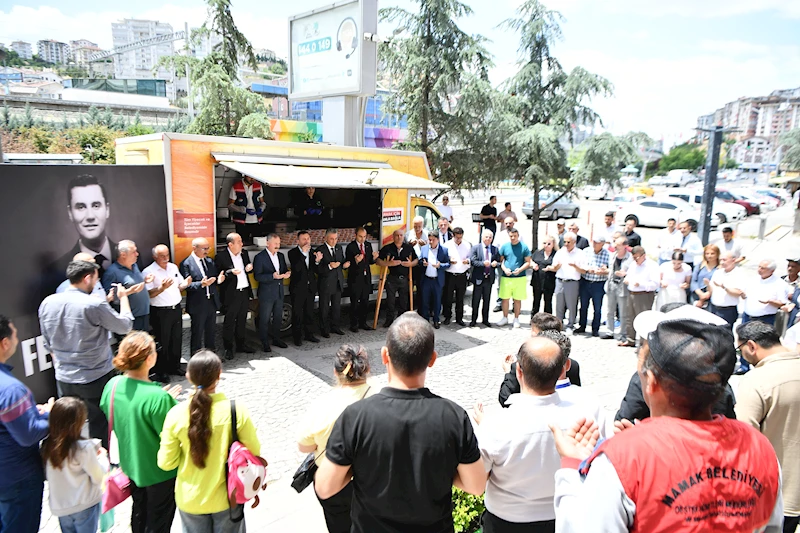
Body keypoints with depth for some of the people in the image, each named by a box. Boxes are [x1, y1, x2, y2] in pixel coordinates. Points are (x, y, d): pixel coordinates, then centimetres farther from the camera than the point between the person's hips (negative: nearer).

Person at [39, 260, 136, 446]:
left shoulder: (47, 303, -2)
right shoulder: (94, 305, -21)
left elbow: (48, 344, 9)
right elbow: (125, 326, -6)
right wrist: (123, 297, 7)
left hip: (64, 380, 5)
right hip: (97, 379, -5)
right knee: (100, 429, 10)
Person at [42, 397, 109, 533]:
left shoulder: (47, 445, -11)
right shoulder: (84, 447, -25)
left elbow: (47, 476, 2)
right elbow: (98, 477, -14)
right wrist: (102, 456, 3)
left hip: (59, 506, 4)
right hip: (85, 505, -4)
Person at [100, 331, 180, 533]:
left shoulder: (112, 385, -14)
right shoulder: (158, 397, -35)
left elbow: (114, 421, 4)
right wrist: (172, 404, -11)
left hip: (131, 464, 6)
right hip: (159, 471, -6)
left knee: (139, 514, 31)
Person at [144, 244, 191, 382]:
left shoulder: (173, 267, 8)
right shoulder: (148, 271, -12)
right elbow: (148, 294, -17)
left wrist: (186, 284, -6)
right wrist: (162, 287, -31)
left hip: (176, 309, 6)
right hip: (160, 312, -6)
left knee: (176, 339, 15)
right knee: (162, 343, 5)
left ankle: (174, 367, 30)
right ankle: (160, 372, 19)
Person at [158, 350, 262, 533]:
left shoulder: (176, 414, -19)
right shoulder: (236, 410, -22)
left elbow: (166, 463, -9)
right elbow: (254, 451, -11)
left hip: (190, 500, 1)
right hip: (226, 498, -1)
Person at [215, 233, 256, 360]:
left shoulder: (245, 253, 6)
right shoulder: (221, 257, -13)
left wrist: (249, 268, -5)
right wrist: (230, 272, -28)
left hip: (245, 292, 6)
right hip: (231, 295, -6)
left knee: (242, 321, 17)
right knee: (229, 322, 5)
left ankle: (241, 345, 30)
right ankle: (228, 348, 17)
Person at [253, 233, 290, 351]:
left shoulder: (281, 255, 9)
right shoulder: (260, 257, -12)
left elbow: (284, 269, 19)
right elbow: (257, 276, -16)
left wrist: (287, 273, -6)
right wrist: (273, 276, -28)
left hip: (279, 292, 6)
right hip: (266, 293, -6)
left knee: (278, 317, 16)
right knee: (264, 319, 3)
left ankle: (276, 339, 30)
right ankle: (265, 343, 13)